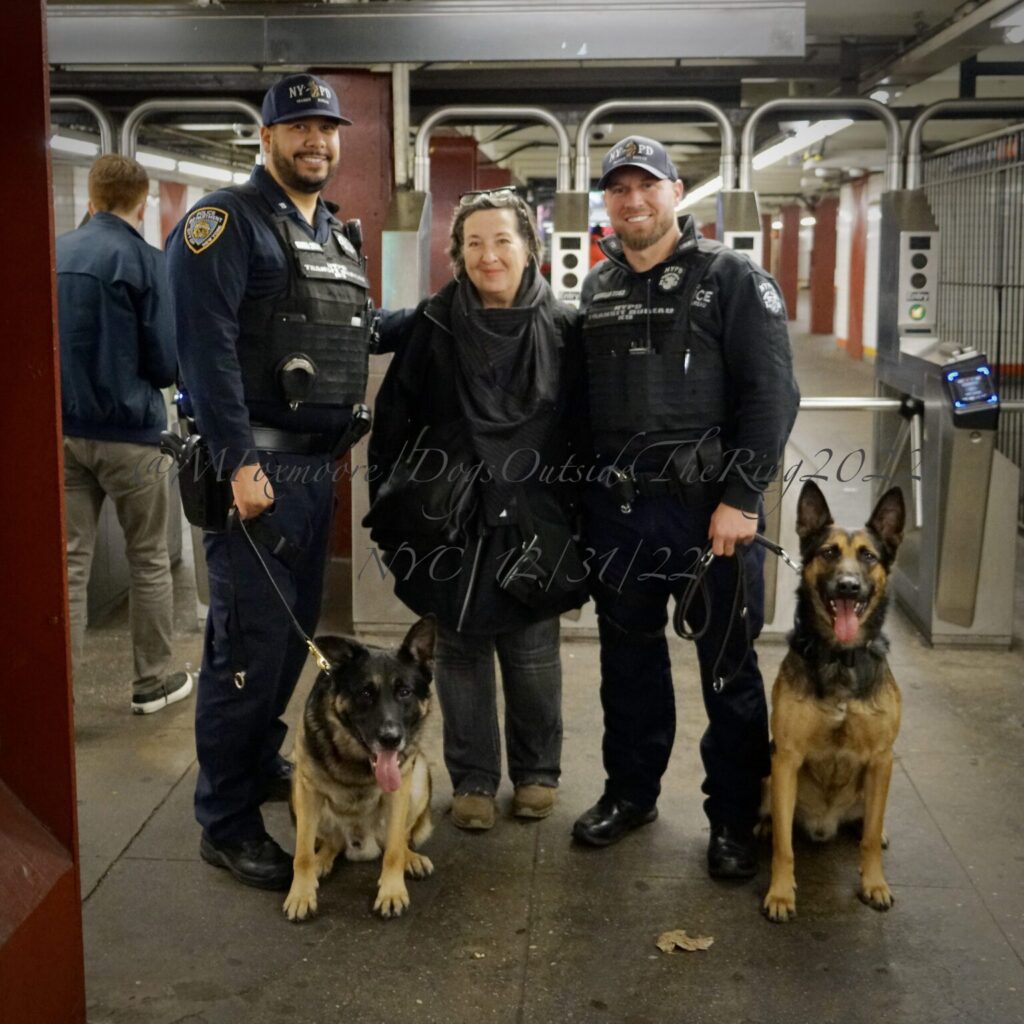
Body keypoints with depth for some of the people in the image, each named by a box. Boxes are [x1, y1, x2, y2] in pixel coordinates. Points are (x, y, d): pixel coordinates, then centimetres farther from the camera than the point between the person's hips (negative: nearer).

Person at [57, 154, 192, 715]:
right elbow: (164, 361, -10)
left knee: (68, 563, 6)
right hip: (127, 429, -4)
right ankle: (152, 681, 20)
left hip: (64, 428, 4)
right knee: (148, 560, 10)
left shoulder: (53, 255, 5)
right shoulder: (145, 260, -10)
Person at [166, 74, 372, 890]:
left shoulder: (339, 235, 18)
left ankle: (262, 763, 35)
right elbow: (207, 346, -18)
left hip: (318, 463, 9)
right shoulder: (229, 221, -9)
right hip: (258, 467, -8)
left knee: (295, 631, 17)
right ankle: (227, 824, 4)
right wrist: (239, 461, -23)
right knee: (251, 642, -6)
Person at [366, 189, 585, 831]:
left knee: (533, 653, 8)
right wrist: (390, 509, 1)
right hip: (449, 519, 1)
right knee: (461, 651, 10)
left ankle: (537, 772, 27)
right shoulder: (433, 325, 0)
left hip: (534, 519, -1)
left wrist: (581, 508, 0)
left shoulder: (562, 327, -1)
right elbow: (394, 418, 3)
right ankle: (473, 778, 24)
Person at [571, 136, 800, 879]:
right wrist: (584, 494, 10)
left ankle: (734, 818, 19)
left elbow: (772, 394, -10)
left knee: (729, 669, 5)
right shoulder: (597, 289, 13)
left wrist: (741, 497, -16)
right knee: (629, 661, 16)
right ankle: (631, 792, 32)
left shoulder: (731, 279, -4)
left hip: (710, 507, -5)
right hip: (618, 509, 5)